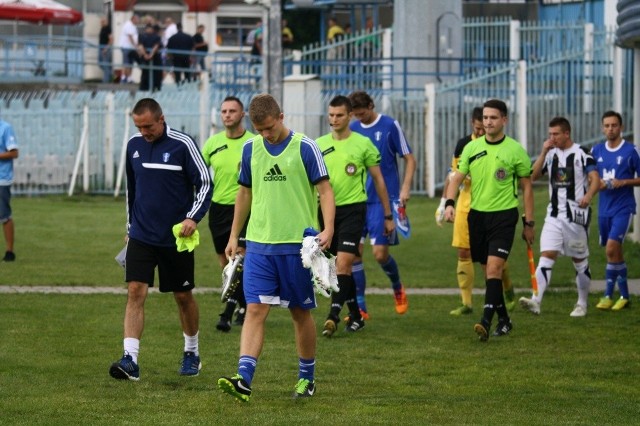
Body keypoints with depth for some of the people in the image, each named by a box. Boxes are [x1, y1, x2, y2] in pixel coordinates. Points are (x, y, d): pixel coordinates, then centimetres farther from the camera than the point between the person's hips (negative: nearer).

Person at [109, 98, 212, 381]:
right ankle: (130, 360, -16)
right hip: (141, 237, 3)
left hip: (176, 238, -3)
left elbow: (205, 183, -7)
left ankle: (192, 353, 29)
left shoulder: (182, 145, -9)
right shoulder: (134, 145, 5)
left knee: (183, 296, 9)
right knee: (135, 292, -11)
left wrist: (193, 217, -19)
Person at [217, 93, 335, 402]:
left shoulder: (305, 148, -5)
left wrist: (327, 229, -19)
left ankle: (307, 378, 22)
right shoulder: (251, 149, 8)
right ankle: (243, 380, -17)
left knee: (300, 312, 7)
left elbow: (325, 190, -6)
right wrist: (234, 236, 16)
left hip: (297, 244, -3)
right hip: (259, 244, 3)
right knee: (255, 309, -8)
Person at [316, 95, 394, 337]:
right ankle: (355, 315, 21)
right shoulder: (320, 145, 7)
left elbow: (378, 180, 5)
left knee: (343, 263, -15)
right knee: (341, 266, 9)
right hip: (328, 209, 4)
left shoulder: (363, 144, -2)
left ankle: (333, 316, -19)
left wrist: (388, 215, 7)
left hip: (352, 208, -4)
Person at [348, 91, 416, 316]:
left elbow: (409, 159, -1)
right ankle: (359, 306, 3)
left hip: (384, 199, -4)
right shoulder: (353, 129, 7)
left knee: (380, 253, -6)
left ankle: (397, 288, 25)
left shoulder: (390, 126, -5)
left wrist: (405, 188, -11)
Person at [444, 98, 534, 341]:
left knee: (494, 267, -17)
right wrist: (449, 203, -11)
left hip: (504, 214, -5)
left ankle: (486, 322, -23)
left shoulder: (515, 150, -3)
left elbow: (526, 187, 3)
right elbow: (457, 177, 8)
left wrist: (529, 223, 1)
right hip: (477, 213, 5)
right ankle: (504, 320, 23)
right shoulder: (472, 148, 7)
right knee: (487, 270, 10)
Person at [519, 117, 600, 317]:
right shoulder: (551, 154, 10)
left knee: (580, 261, 7)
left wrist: (588, 195, -36)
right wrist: (544, 152, -6)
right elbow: (532, 176, 2)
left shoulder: (581, 154, -6)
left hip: (576, 215, -4)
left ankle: (582, 304, 20)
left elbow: (595, 179, -16)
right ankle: (536, 301, -22)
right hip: (554, 215, 4)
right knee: (546, 255, -11)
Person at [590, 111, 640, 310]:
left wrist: (623, 182, -17)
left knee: (612, 248, -17)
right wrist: (597, 183, -4)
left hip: (623, 208, -5)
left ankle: (608, 295, -9)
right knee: (615, 252, 10)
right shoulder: (596, 151, 8)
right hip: (604, 209, 5)